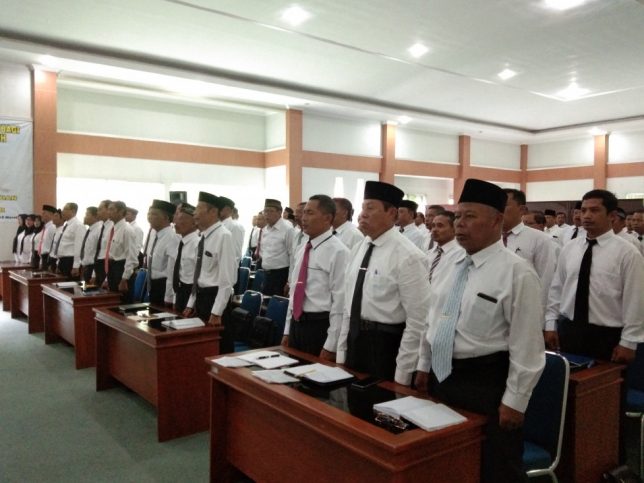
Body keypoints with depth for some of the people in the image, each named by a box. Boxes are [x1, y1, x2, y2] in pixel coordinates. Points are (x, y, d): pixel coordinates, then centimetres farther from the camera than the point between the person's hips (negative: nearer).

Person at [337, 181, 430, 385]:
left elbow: (418, 322, -16)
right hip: (355, 339, 7)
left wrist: (402, 374, -15)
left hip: (387, 343, -7)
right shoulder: (358, 249, 7)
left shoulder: (408, 256, -15)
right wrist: (341, 353, 11)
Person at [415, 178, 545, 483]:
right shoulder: (451, 264, 7)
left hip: (486, 384, -7)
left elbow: (526, 345, -16)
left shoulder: (516, 272, -15)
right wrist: (424, 366, 14)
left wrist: (514, 401, -14)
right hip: (442, 378, 7)